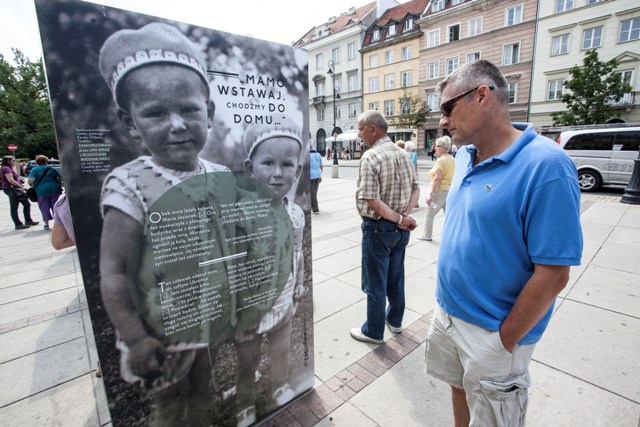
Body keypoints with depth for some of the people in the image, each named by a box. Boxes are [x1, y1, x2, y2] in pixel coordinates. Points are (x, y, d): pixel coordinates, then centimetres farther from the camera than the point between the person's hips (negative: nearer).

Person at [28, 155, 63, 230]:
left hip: (41, 191, -1)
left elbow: (31, 180, -12)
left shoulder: (35, 170, -1)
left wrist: (31, 185, 9)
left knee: (44, 208, 6)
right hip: (54, 189, 1)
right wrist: (59, 186, 18)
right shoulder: (52, 169, 6)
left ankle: (46, 224, 7)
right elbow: (59, 178, 3)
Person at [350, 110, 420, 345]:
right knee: (396, 279, 21)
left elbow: (371, 200, -25)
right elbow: (415, 189, 7)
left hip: (378, 228, -7)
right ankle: (395, 320, 39)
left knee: (376, 283, 8)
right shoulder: (403, 154, 5)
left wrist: (399, 219, -15)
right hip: (400, 229, 8)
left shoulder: (370, 157, -19)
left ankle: (374, 331, 25)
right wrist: (405, 216, -5)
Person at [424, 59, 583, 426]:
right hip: (448, 312, 6)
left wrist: (506, 339, -13)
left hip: (492, 332, -6)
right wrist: (447, 304, 11)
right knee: (459, 389, 26)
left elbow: (553, 274, -21)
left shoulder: (546, 165, -22)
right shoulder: (465, 157, 1)